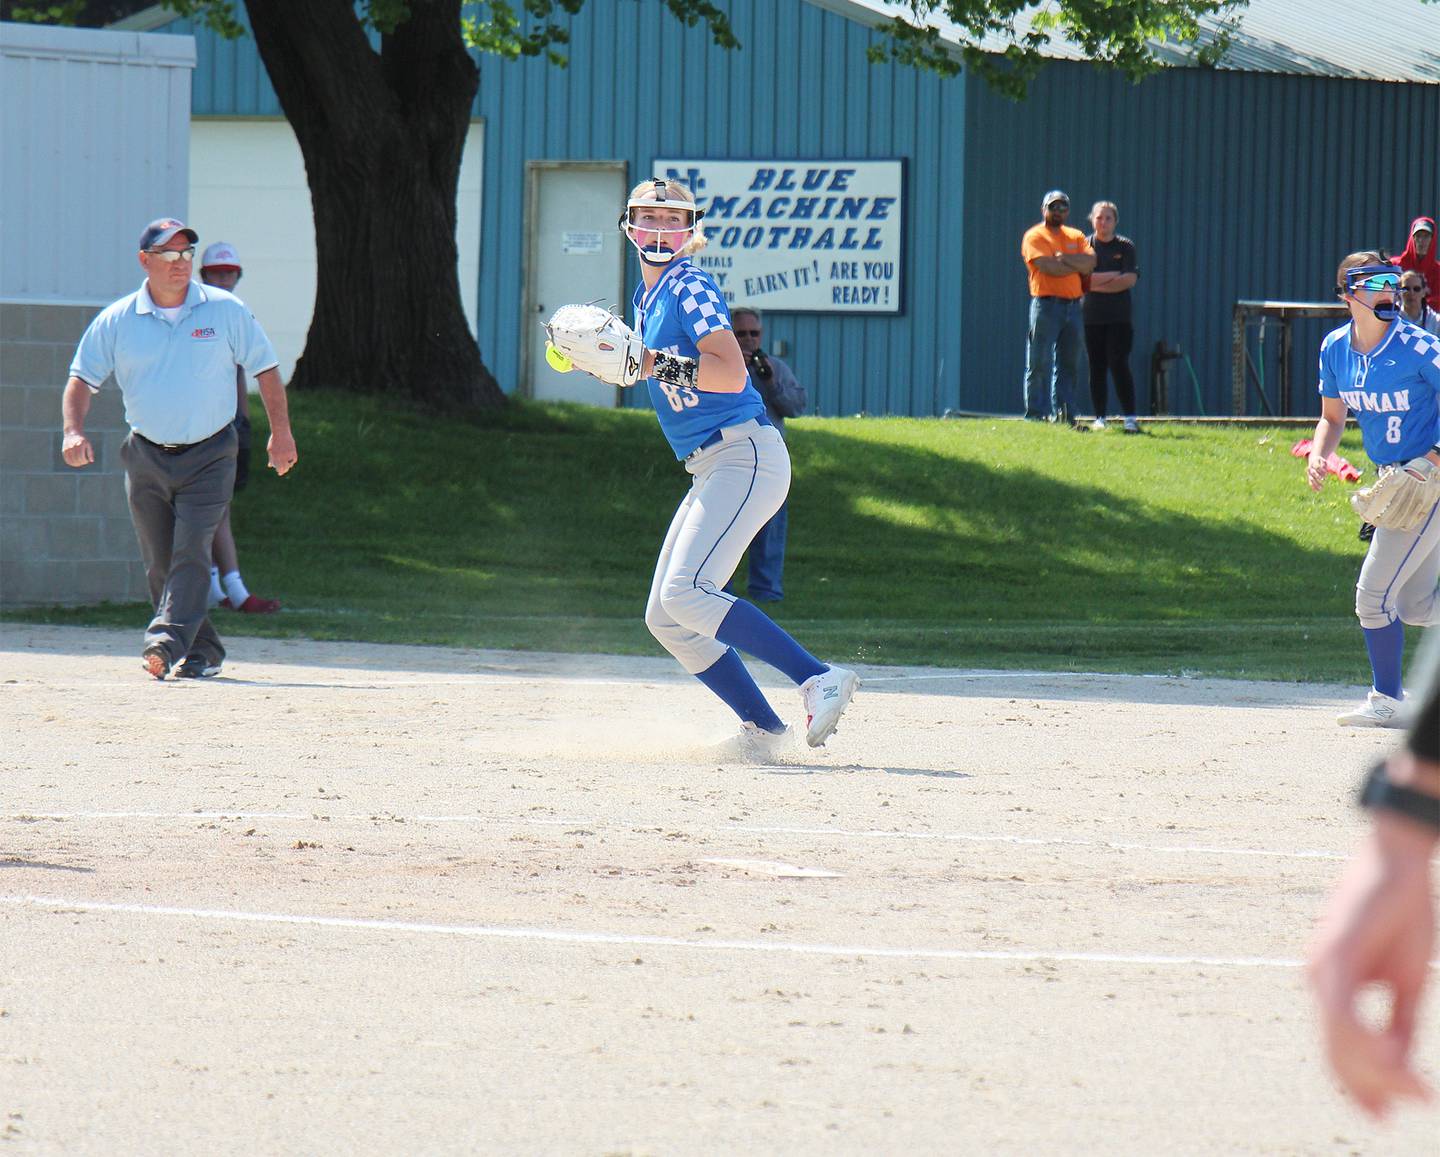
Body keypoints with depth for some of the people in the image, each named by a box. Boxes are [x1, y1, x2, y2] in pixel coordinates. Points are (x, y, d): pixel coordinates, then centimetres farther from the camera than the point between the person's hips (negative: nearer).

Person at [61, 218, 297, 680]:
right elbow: (83, 377, 3)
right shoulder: (116, 321, 0)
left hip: (209, 455, -3)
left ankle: (167, 642, -28)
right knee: (160, 565, 5)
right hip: (146, 457, 3)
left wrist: (281, 432, 5)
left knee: (191, 551, -17)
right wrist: (73, 430, -15)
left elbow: (265, 368, 7)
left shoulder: (225, 311, -2)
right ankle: (204, 652, 17)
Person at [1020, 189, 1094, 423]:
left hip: (1072, 305, 6)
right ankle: (1034, 413, -3)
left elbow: (1090, 261, 0)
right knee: (1039, 364, -5)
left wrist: (1063, 258, -11)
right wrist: (1079, 266, -3)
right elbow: (1049, 267, -15)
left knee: (1069, 364, 5)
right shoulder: (1034, 236, -1)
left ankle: (1062, 412, 7)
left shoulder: (1076, 237, 17)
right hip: (1046, 304, -6)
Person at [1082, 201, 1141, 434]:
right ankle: (1099, 417, 7)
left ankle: (1130, 417, -10)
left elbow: (1130, 279, -6)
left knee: (1119, 366, -10)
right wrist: (1114, 276, -8)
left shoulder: (1125, 247, 5)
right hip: (1091, 316, 1)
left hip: (1119, 317, -1)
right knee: (1096, 368, 1)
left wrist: (1097, 283, -7)